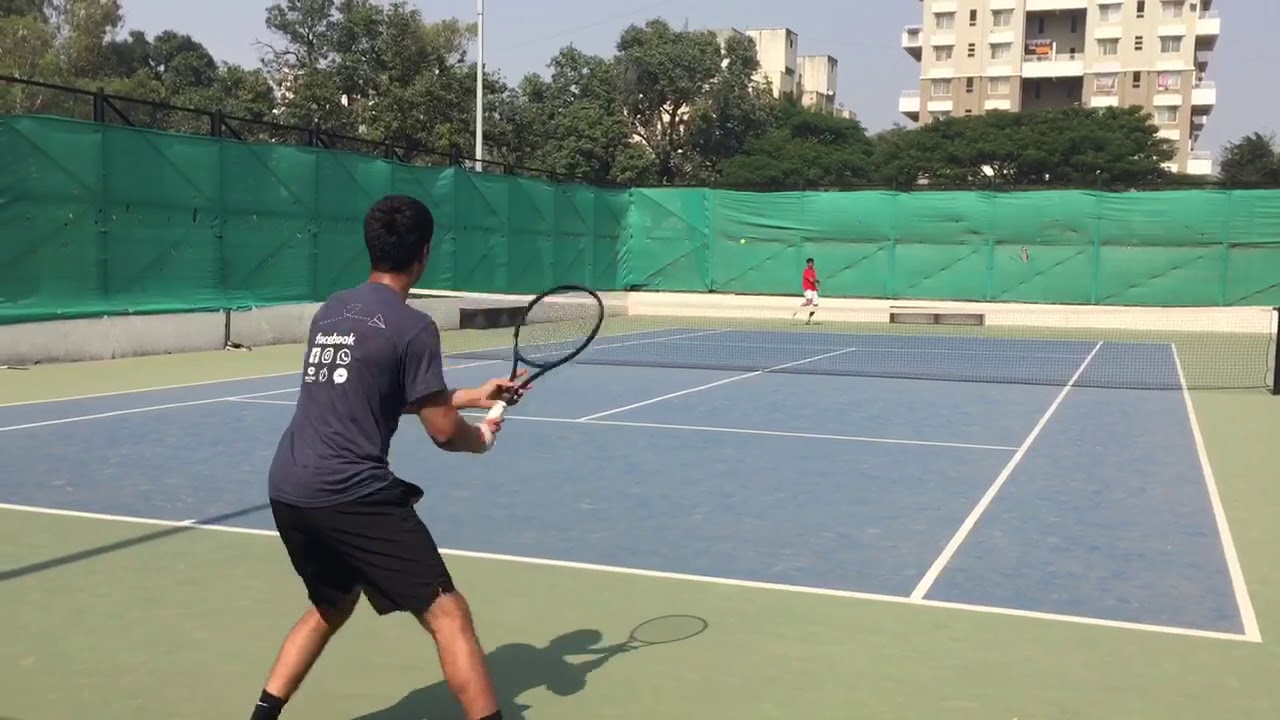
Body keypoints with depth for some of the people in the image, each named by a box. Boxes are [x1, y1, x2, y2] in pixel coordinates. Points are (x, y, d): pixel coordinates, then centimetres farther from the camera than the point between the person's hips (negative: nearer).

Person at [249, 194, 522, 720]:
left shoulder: (332, 310, 13)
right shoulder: (412, 326, -9)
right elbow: (443, 432, -8)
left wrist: (473, 396, 27)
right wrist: (482, 437, 15)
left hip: (287, 490, 8)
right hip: (352, 496, -8)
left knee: (331, 608, 30)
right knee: (448, 616, -2)